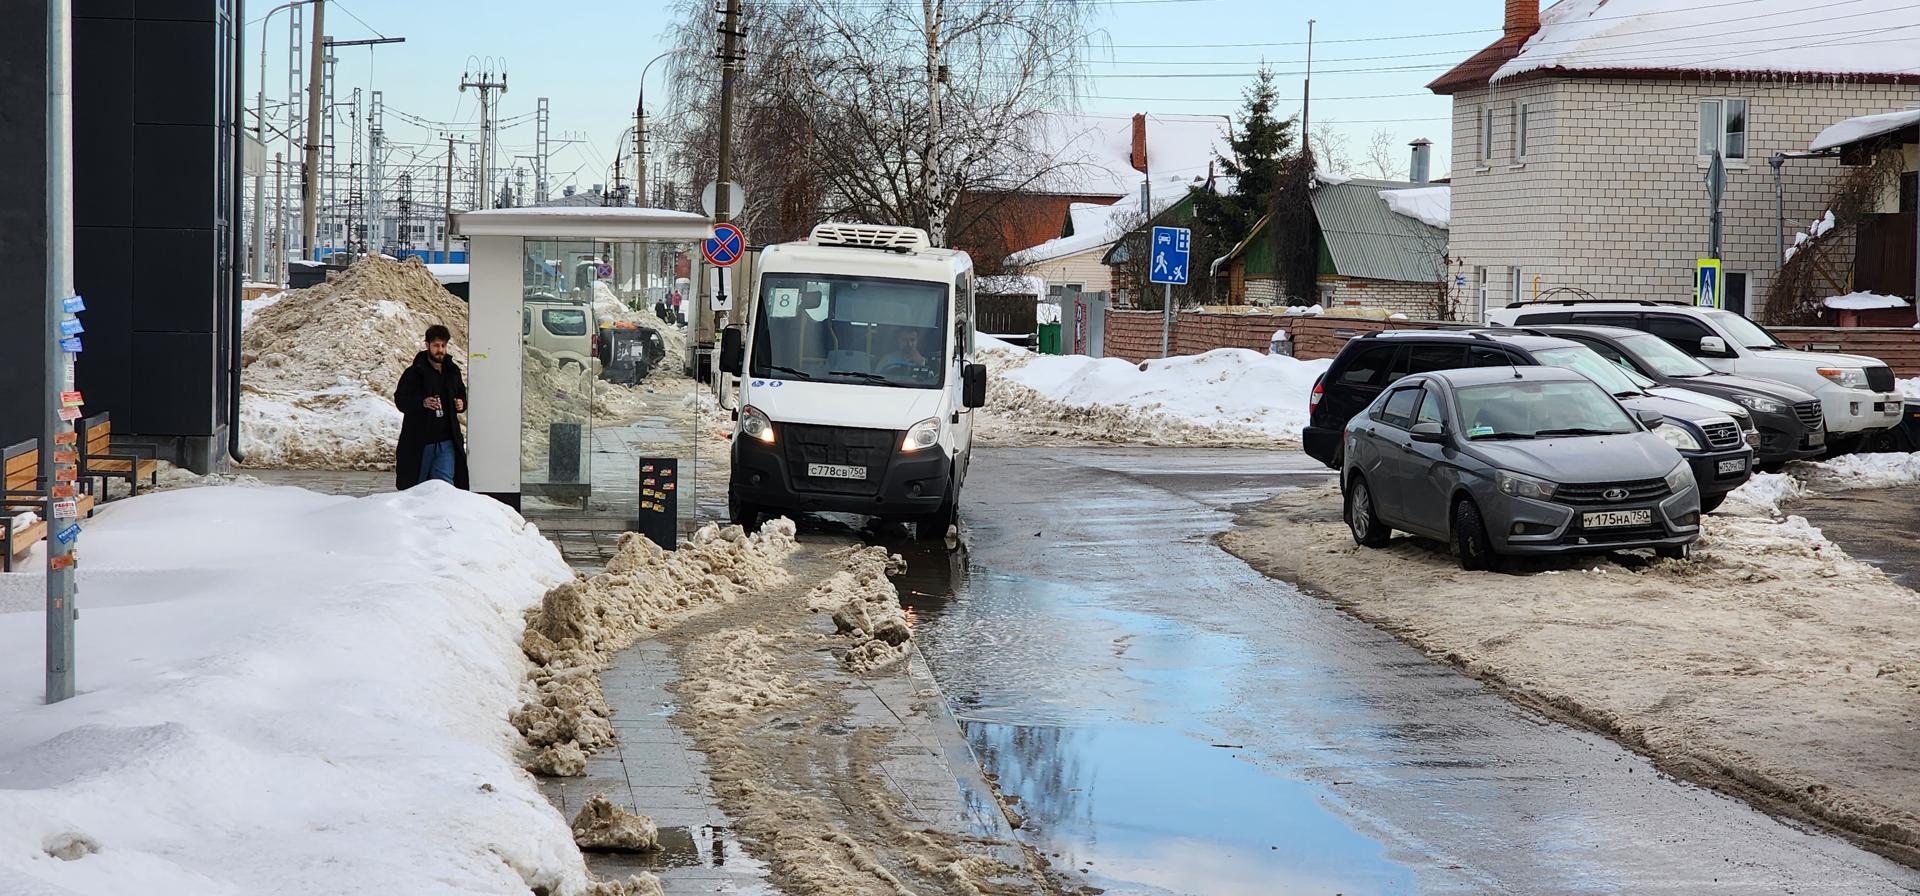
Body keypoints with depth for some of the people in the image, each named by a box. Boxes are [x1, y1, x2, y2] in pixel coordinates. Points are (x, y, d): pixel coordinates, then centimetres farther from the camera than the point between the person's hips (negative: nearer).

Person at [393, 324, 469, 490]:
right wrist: (422, 403, -26)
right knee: (415, 487, 7)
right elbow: (400, 399, -9)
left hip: (446, 440, 3)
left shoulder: (452, 371, 11)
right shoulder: (415, 373, -5)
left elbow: (462, 394, 25)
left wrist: (461, 404, 1)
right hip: (419, 440, -3)